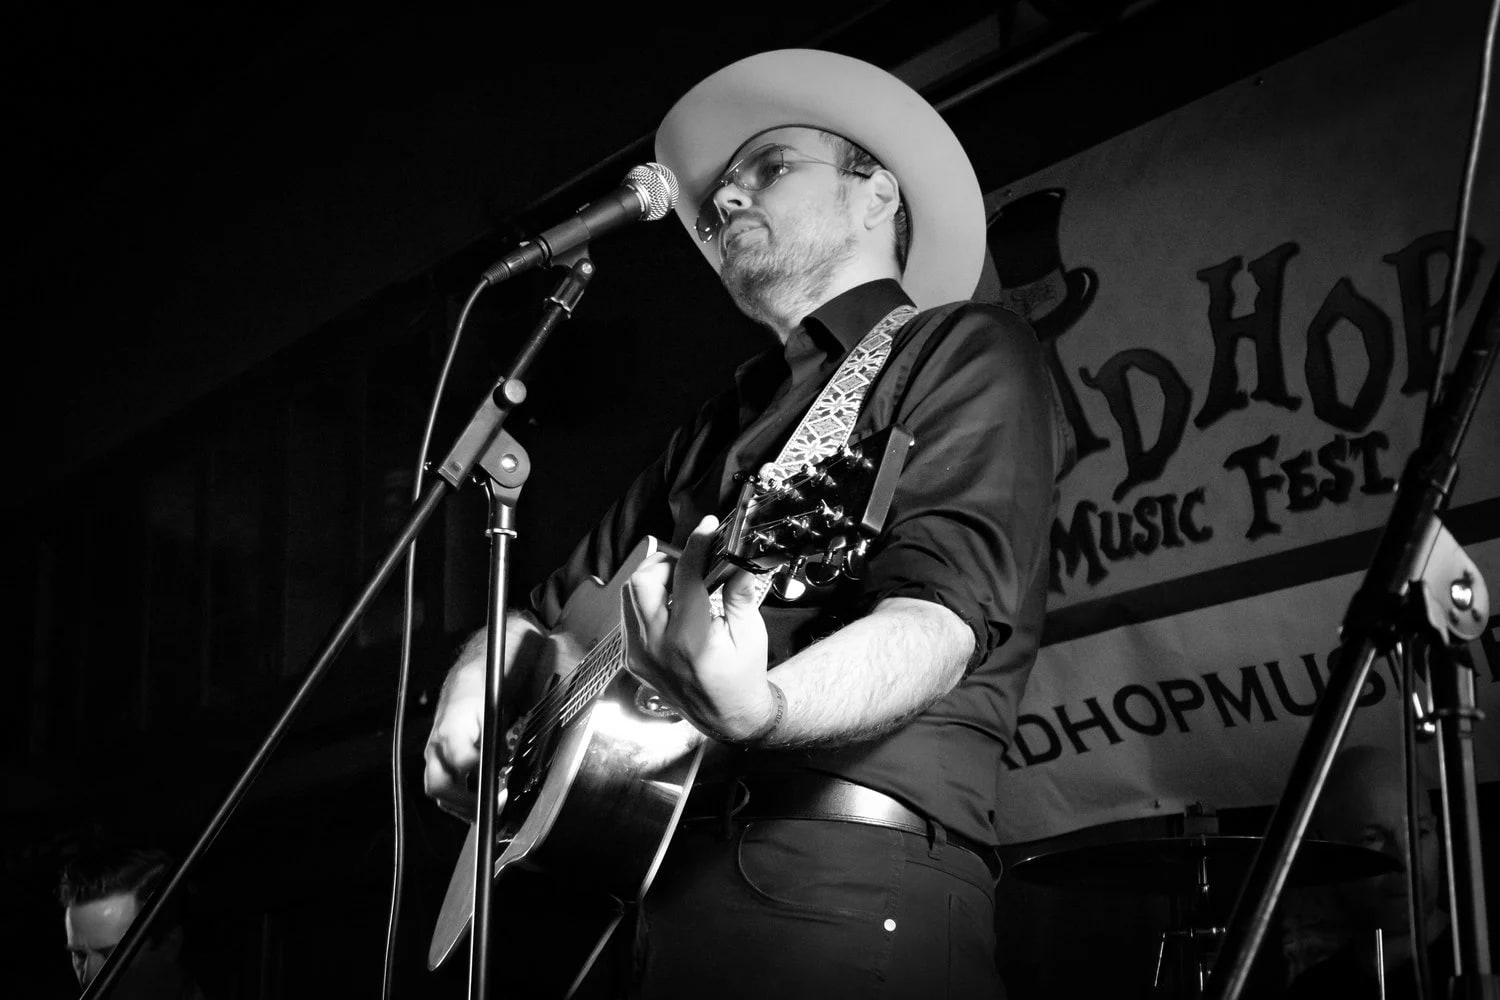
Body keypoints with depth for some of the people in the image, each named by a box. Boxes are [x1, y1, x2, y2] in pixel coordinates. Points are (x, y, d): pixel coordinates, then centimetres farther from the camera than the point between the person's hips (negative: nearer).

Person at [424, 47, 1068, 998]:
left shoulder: (965, 349, 5)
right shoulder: (721, 427, 25)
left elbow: (945, 606, -12)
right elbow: (553, 608, 31)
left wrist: (759, 706, -31)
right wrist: (475, 688, 8)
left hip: (846, 876, -6)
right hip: (643, 886, 6)